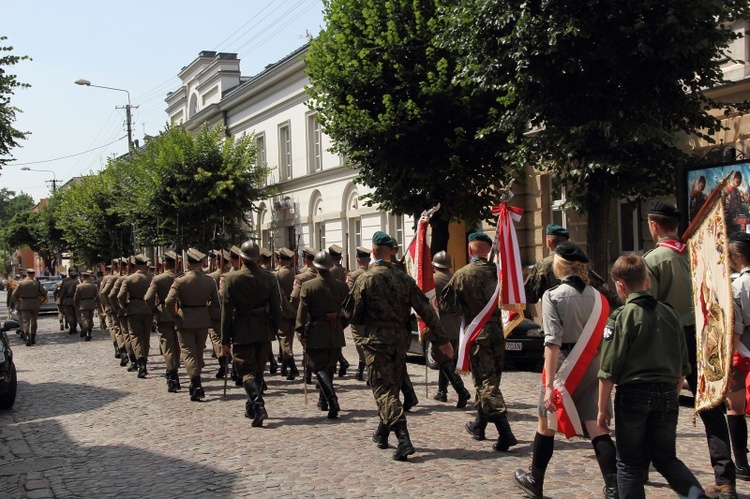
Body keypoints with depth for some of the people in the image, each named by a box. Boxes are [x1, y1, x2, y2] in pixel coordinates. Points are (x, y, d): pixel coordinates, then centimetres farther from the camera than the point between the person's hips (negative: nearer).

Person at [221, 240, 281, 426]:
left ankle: (258, 405, -19)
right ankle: (251, 408, 27)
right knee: (258, 370, 16)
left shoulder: (232, 278, -9)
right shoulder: (269, 278, -2)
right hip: (264, 331, 3)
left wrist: (225, 339, -1)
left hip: (242, 331, -3)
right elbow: (276, 308, 1)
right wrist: (274, 331, 14)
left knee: (246, 370, 1)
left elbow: (226, 310, -7)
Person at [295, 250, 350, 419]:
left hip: (316, 333, -4)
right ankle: (323, 400, 32)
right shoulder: (342, 285, -2)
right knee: (329, 367, 18)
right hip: (336, 334, 4)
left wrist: (301, 333, -3)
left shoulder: (308, 286, -10)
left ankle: (332, 400, -19)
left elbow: (302, 312, -10)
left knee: (319, 368, 0)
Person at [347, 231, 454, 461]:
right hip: (400, 339, 5)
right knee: (392, 388, 19)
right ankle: (382, 433, 34)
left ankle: (403, 438, -19)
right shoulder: (404, 278, 2)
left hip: (376, 341, -5)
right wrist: (442, 338, 2)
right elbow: (425, 310, -1)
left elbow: (353, 316, -5)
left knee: (384, 391, -4)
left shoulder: (365, 280, -10)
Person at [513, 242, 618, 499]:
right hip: (591, 367, 4)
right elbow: (604, 337, 6)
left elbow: (553, 342, -18)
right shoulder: (597, 297, 4)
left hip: (564, 369, -4)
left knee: (546, 425, 13)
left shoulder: (553, 296, -11)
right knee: (596, 426, 4)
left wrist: (549, 384, -20)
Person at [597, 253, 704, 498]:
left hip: (634, 393, -5)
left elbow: (609, 369, -11)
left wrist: (603, 407, -4)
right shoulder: (669, 313, 8)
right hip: (667, 394, 5)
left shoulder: (622, 316, -9)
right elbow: (683, 365, 13)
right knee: (666, 458, 16)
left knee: (629, 462, 8)